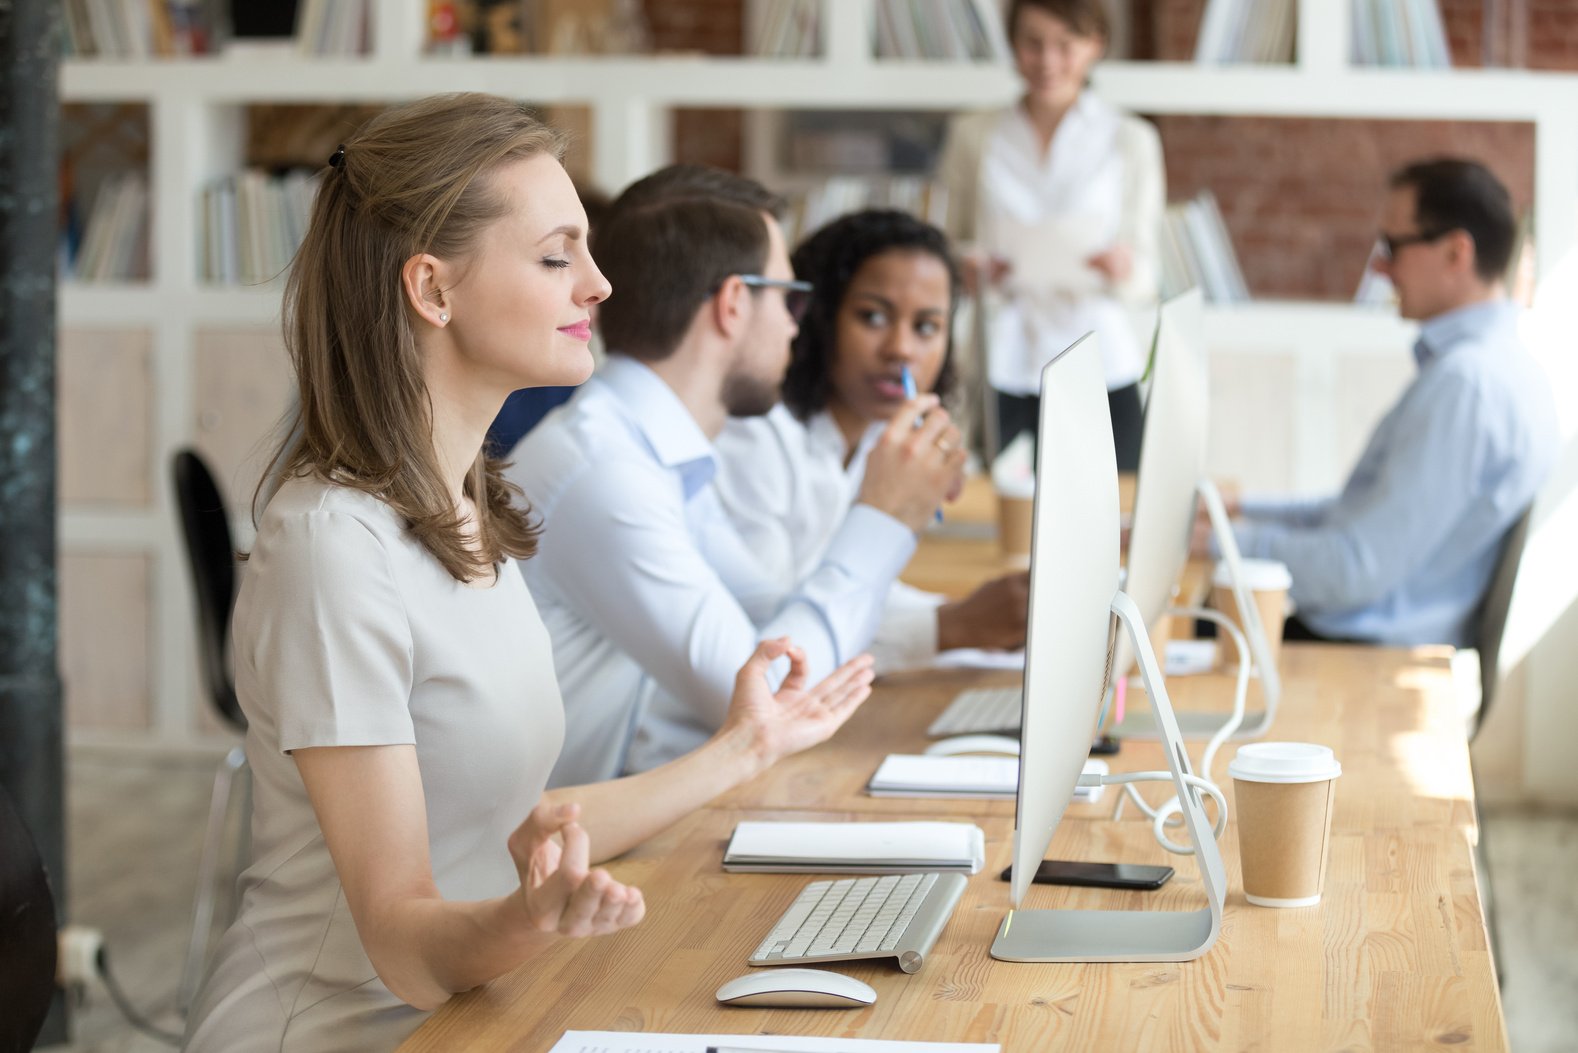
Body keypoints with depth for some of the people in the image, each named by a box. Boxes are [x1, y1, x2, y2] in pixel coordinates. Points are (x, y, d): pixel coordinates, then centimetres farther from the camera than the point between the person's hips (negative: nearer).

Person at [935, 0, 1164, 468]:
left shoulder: (1131, 141, 8)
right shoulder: (973, 136, 10)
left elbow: (1146, 282, 6)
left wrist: (1122, 271, -16)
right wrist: (971, 269, -6)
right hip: (1003, 365, 0)